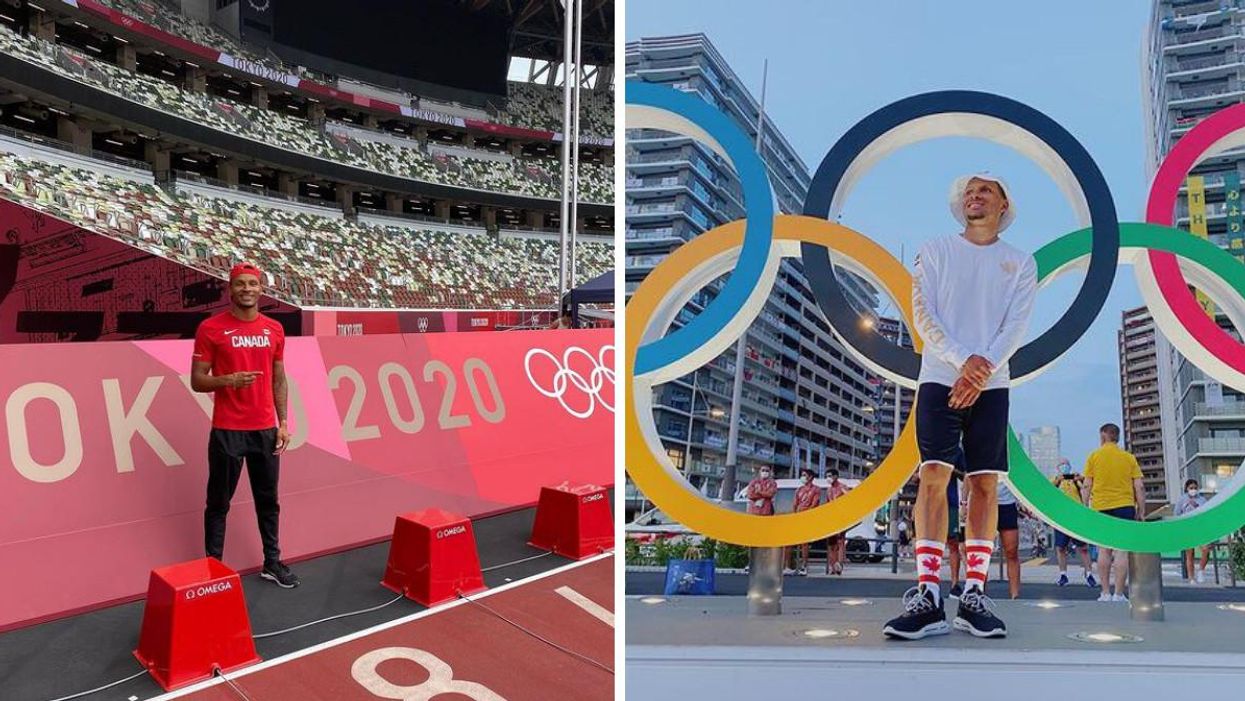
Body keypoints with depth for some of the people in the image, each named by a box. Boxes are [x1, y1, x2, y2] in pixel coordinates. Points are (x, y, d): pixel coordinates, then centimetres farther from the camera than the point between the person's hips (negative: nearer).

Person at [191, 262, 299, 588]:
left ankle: (272, 563, 23)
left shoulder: (274, 329, 7)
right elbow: (197, 381, -4)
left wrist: (283, 422, 7)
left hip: (265, 429, 4)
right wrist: (228, 380, -23)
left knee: (268, 500, 12)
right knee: (219, 503, 6)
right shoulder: (211, 328, -5)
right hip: (227, 431, -4)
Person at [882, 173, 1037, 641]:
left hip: (991, 385, 1)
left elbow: (1016, 325, 1)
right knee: (934, 476, -10)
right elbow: (922, 315, 0)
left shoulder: (1020, 263, 14)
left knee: (984, 483, -3)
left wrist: (984, 367, -16)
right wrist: (962, 360, -14)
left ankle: (974, 595, 1)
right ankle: (927, 597, -12)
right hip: (939, 379, -1)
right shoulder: (935, 252, 12)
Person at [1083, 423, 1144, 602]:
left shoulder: (1094, 456, 3)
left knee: (1104, 550, 7)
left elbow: (1087, 486, 0)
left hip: (1100, 507, 0)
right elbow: (1139, 487, 3)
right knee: (1122, 551, -1)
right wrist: (1141, 510, 9)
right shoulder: (1129, 457, 5)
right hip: (1124, 506, 0)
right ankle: (1119, 594, -4)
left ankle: (1105, 593, 8)